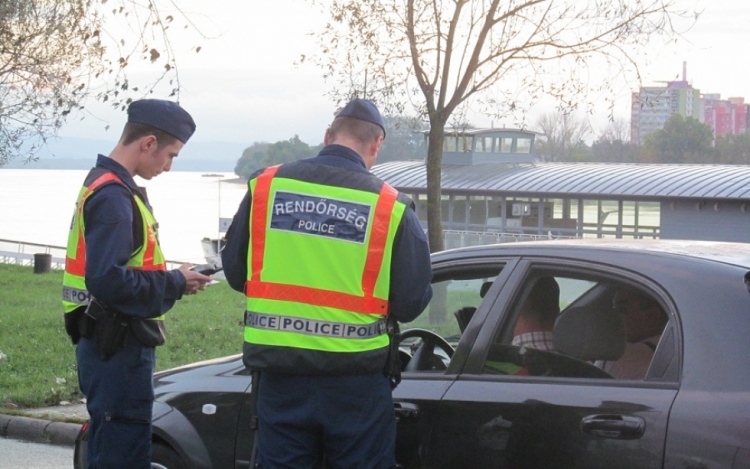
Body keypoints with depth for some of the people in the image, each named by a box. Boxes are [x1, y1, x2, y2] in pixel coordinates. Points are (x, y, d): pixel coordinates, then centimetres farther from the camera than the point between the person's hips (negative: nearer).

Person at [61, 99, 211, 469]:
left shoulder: (104, 186, 14)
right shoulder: (113, 195, -18)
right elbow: (109, 281, -26)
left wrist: (171, 280, 5)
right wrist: (175, 283, -14)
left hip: (110, 345, 10)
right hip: (119, 348, -10)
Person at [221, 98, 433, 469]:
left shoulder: (266, 185, -1)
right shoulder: (392, 206, -8)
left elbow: (235, 271, 7)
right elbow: (412, 303, -5)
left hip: (280, 373, 2)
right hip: (355, 381, -2)